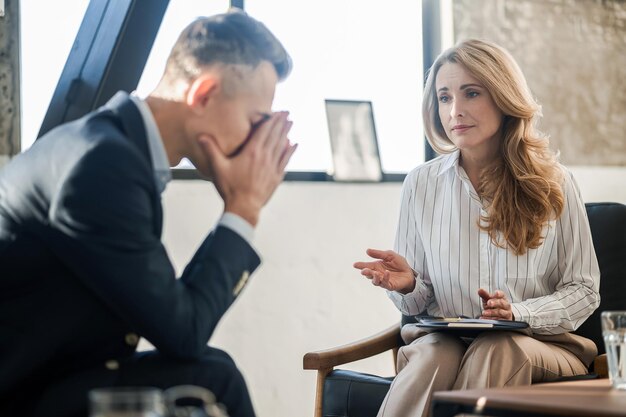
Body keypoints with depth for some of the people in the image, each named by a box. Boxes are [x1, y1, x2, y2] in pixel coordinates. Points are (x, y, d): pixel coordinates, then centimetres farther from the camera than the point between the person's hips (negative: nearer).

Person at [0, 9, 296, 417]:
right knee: (211, 378, -16)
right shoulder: (102, 161, -22)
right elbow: (181, 332, -18)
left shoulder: (121, 143, 6)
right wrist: (244, 209, -9)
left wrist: (243, 206, 2)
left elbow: (166, 310, 8)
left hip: (36, 380, 9)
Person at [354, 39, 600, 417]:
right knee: (431, 357, -37)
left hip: (541, 343, 0)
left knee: (496, 350, -37)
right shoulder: (421, 183, 7)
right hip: (444, 338, 1)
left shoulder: (554, 184, 2)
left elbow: (584, 291, 6)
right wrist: (408, 286, -12)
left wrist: (517, 312, -12)